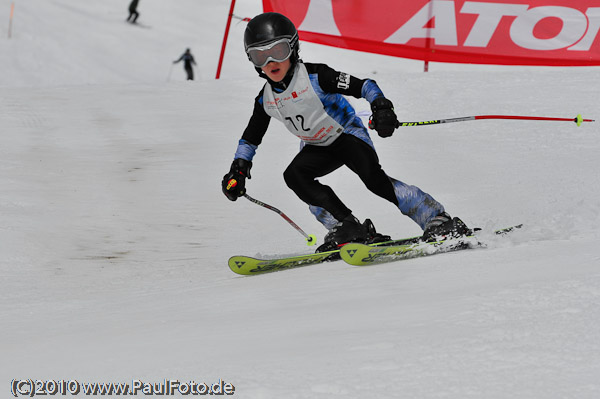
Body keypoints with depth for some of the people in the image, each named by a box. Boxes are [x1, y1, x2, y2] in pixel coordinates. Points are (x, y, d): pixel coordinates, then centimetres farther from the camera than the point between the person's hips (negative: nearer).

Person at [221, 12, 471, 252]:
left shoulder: (314, 76, -21)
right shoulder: (265, 100, -5)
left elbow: (363, 86, -22)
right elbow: (250, 138, 10)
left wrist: (380, 106, -39)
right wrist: (238, 169, -2)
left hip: (347, 134, -5)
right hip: (317, 148, 6)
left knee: (373, 177, -28)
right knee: (294, 175, -23)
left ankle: (437, 220, -25)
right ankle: (348, 228, -24)